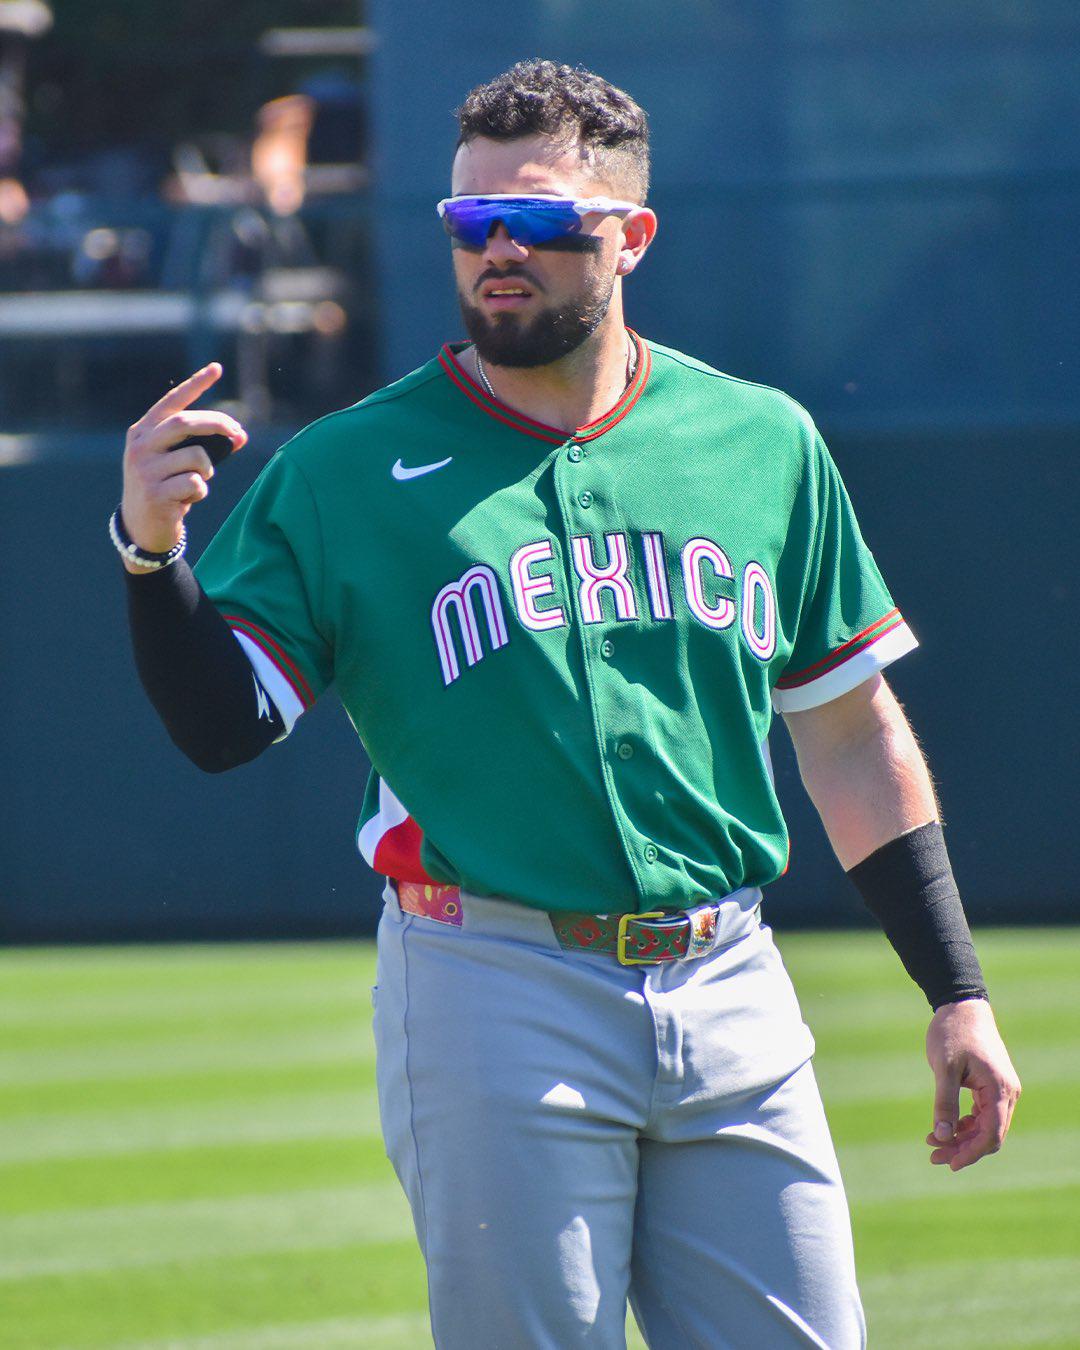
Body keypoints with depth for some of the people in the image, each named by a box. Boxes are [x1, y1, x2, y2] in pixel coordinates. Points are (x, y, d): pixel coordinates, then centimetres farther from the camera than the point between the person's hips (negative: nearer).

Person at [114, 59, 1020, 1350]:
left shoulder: (763, 443, 10)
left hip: (731, 997, 3)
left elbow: (852, 736, 15)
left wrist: (956, 995, 11)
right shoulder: (345, 469, 2)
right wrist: (152, 554, -21)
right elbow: (220, 723, -3)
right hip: (493, 997, -3)